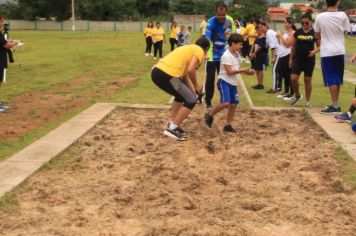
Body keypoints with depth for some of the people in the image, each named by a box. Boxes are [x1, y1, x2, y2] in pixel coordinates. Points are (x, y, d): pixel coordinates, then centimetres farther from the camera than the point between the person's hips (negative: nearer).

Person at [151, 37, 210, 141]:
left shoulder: (189, 49, 31)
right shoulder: (199, 51, 4)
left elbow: (185, 74, 32)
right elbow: (190, 70, -12)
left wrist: (194, 91, 31)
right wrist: (196, 85, 5)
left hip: (157, 71, 9)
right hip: (167, 75, -9)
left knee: (181, 95, 30)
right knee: (191, 100, 6)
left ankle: (173, 125, 30)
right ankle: (171, 128, 6)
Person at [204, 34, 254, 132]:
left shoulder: (237, 55, 10)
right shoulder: (226, 56, -18)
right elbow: (230, 72, -22)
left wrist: (246, 71, 1)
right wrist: (243, 70, -19)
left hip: (233, 83, 9)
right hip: (224, 82, -9)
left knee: (234, 104, 7)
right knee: (226, 103, -21)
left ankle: (228, 125, 16)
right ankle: (210, 115, 2)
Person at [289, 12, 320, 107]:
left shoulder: (314, 33, -3)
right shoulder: (298, 32, 4)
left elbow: (319, 46, 0)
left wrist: (314, 51, -20)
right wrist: (291, 58, 12)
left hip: (309, 59, -2)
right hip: (298, 58, 2)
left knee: (307, 80, 4)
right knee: (293, 78, -8)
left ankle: (307, 101, 15)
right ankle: (297, 95, 19)